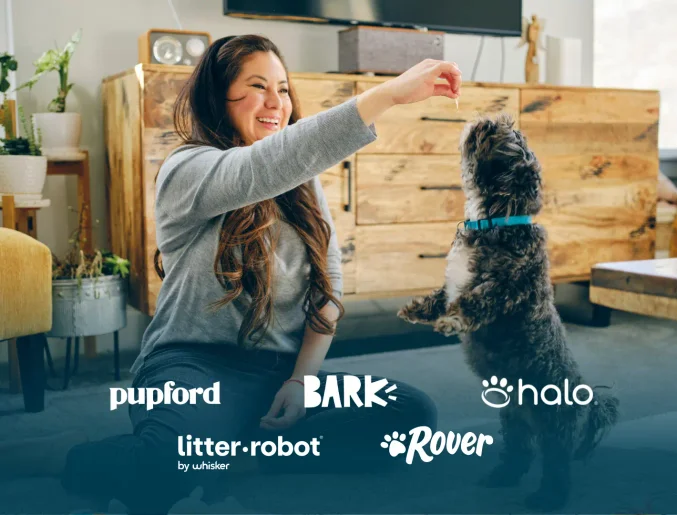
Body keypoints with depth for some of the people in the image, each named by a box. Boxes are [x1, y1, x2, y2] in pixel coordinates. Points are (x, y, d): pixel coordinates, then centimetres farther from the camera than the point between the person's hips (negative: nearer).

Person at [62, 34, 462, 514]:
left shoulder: (302, 185, 14)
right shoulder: (186, 170, -6)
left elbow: (330, 284, 10)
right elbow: (260, 169, -29)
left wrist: (302, 377, -6)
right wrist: (389, 93, -35)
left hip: (285, 372, 6)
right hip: (197, 366, -6)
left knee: (416, 411, -18)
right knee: (176, 459, -40)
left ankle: (243, 453, -12)